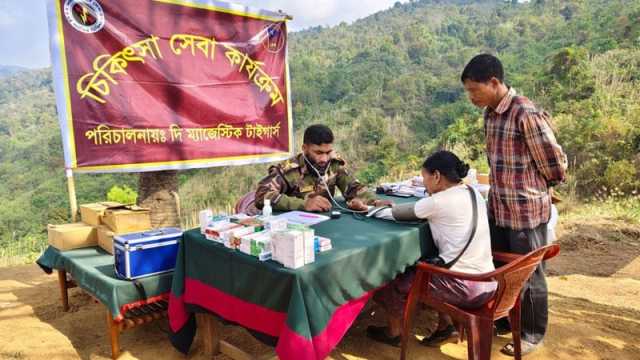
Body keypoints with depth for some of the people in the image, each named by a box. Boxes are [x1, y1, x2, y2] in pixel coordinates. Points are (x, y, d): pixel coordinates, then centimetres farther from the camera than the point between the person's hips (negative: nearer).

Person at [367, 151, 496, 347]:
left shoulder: (439, 201, -17)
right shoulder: (475, 194, 6)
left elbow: (397, 213, -5)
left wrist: (375, 210, 12)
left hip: (466, 289, -8)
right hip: (488, 283, 8)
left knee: (394, 276, 8)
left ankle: (394, 332, 30)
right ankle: (445, 323, 29)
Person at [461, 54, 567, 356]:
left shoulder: (527, 114, -21)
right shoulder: (490, 114, 5)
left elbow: (555, 166, -14)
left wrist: (532, 187, 2)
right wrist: (501, 185, 11)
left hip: (526, 211, -7)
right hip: (497, 209, 8)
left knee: (528, 275, 10)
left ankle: (532, 333, 30)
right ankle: (505, 320, 40)